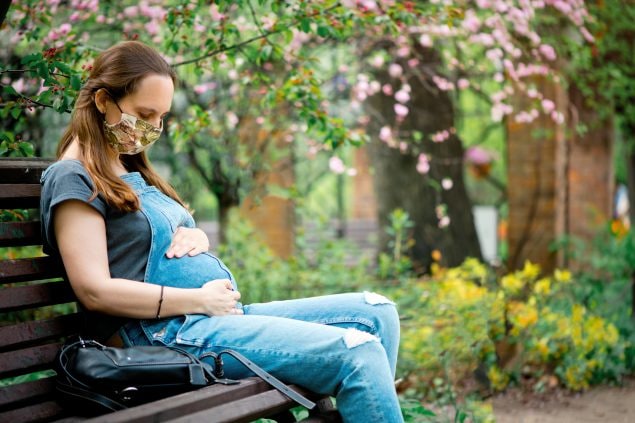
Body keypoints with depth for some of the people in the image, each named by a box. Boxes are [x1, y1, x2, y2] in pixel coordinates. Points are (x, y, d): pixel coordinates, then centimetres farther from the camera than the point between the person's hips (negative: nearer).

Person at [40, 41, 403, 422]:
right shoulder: (73, 178, -6)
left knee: (375, 312, 0)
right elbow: (95, 291, -16)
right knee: (357, 353, -21)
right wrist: (201, 300, -13)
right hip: (167, 332, -10)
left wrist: (195, 236, 3)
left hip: (223, 314, 10)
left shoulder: (132, 172, 22)